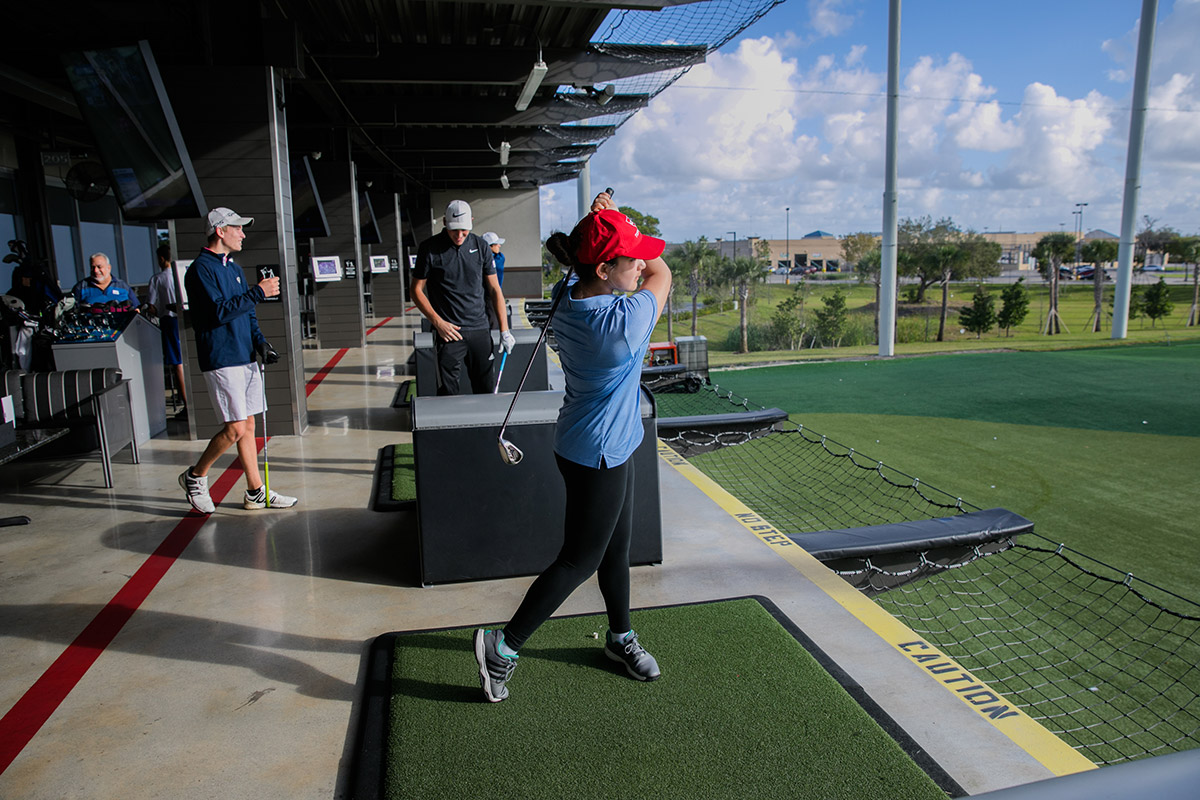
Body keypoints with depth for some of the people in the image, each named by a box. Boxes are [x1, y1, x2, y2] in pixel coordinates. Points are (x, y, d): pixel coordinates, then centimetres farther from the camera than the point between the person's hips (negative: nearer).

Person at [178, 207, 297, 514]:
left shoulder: (233, 267, 17)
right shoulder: (201, 269, -10)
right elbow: (219, 311, -22)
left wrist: (259, 341, 6)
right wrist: (259, 292, -21)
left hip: (245, 358, 8)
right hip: (221, 361, -8)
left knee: (248, 426, 9)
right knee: (236, 428, -9)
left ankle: (256, 492, 15)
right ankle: (195, 477, 12)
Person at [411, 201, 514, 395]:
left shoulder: (481, 247, 6)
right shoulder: (429, 248, -2)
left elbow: (494, 290, 9)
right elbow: (417, 290, 2)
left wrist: (504, 330, 3)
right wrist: (438, 322, -9)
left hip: (480, 329, 3)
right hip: (448, 330, -3)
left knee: (486, 391, 7)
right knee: (449, 393, -7)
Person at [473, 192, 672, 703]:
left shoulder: (570, 302, -3)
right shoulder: (624, 320, -29)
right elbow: (662, 274, -9)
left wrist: (602, 222, 3)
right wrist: (611, 221, -2)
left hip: (609, 449, 9)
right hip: (599, 456, -9)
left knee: (616, 549, 23)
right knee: (579, 561, 6)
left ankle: (620, 637, 43)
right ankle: (503, 645, 17)